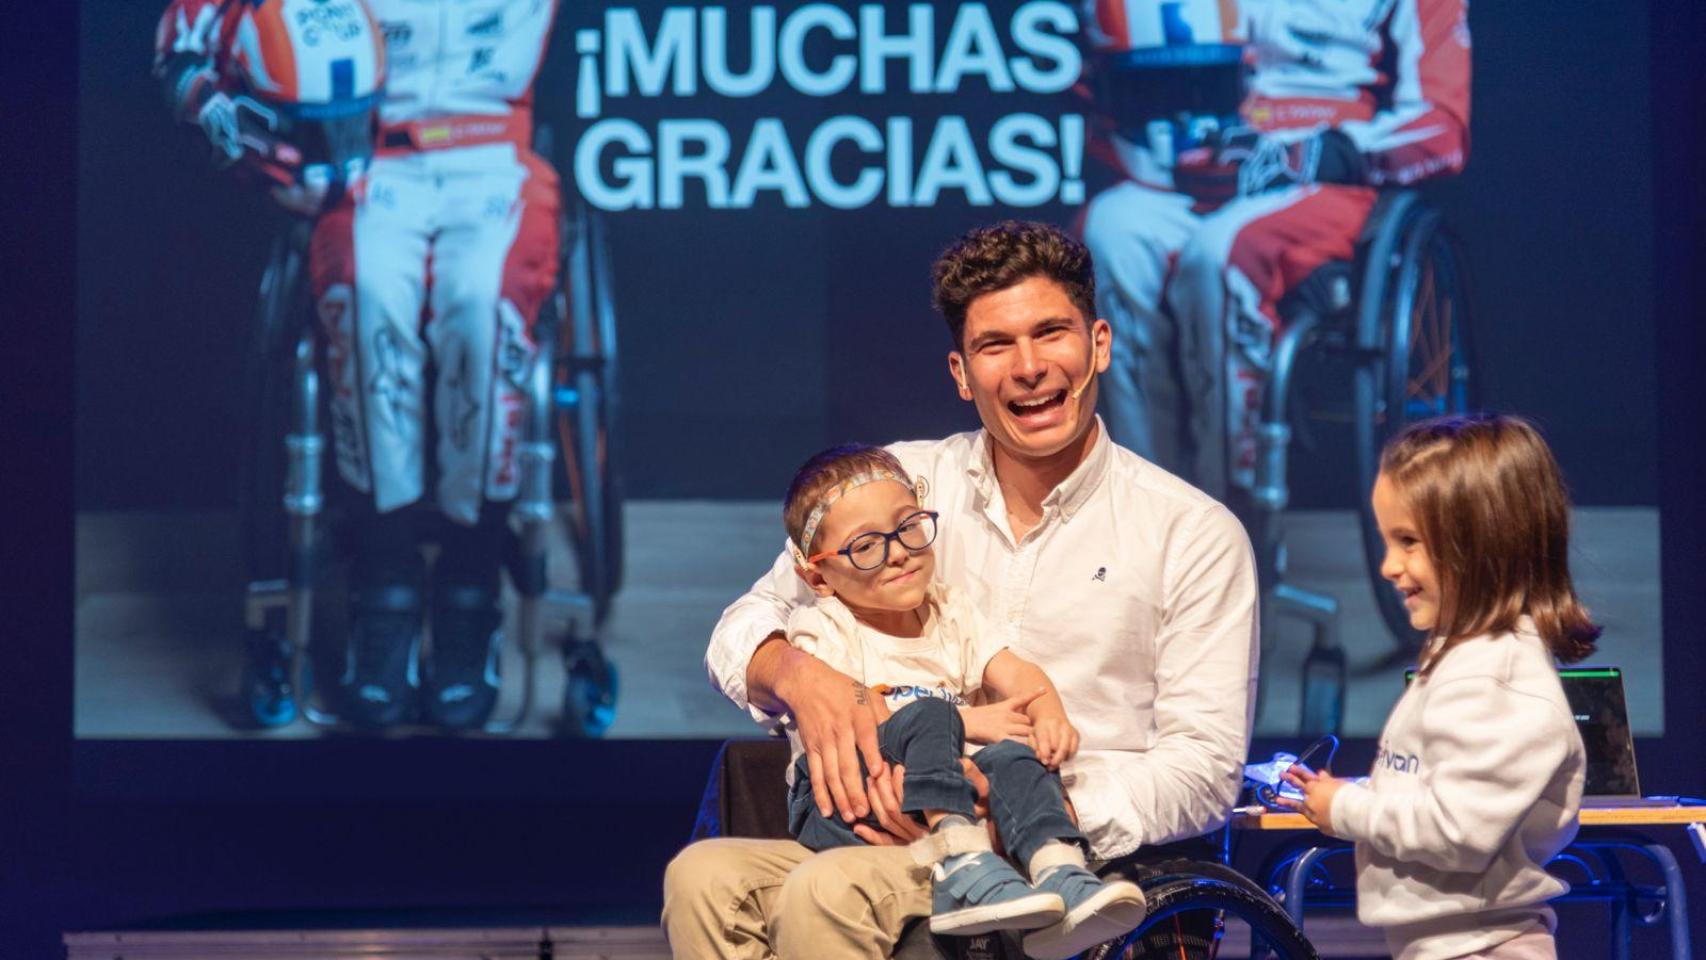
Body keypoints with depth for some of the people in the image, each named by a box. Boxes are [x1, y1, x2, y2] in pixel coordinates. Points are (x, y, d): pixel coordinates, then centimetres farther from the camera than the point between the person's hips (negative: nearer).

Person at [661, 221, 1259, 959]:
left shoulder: (1192, 532, 4)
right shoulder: (899, 486, 13)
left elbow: (1205, 769, -3)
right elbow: (744, 628, 16)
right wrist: (799, 673, -11)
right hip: (905, 841, 4)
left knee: (831, 890, -33)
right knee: (704, 879, -28)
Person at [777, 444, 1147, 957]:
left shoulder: (949, 613, 19)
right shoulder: (820, 629, 0)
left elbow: (1014, 673, 7)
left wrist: (1049, 716, -18)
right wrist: (965, 722, -20)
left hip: (945, 805, 4)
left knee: (1014, 754, -24)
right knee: (929, 719, -30)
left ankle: (1057, 870, -45)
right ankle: (962, 865, -45)